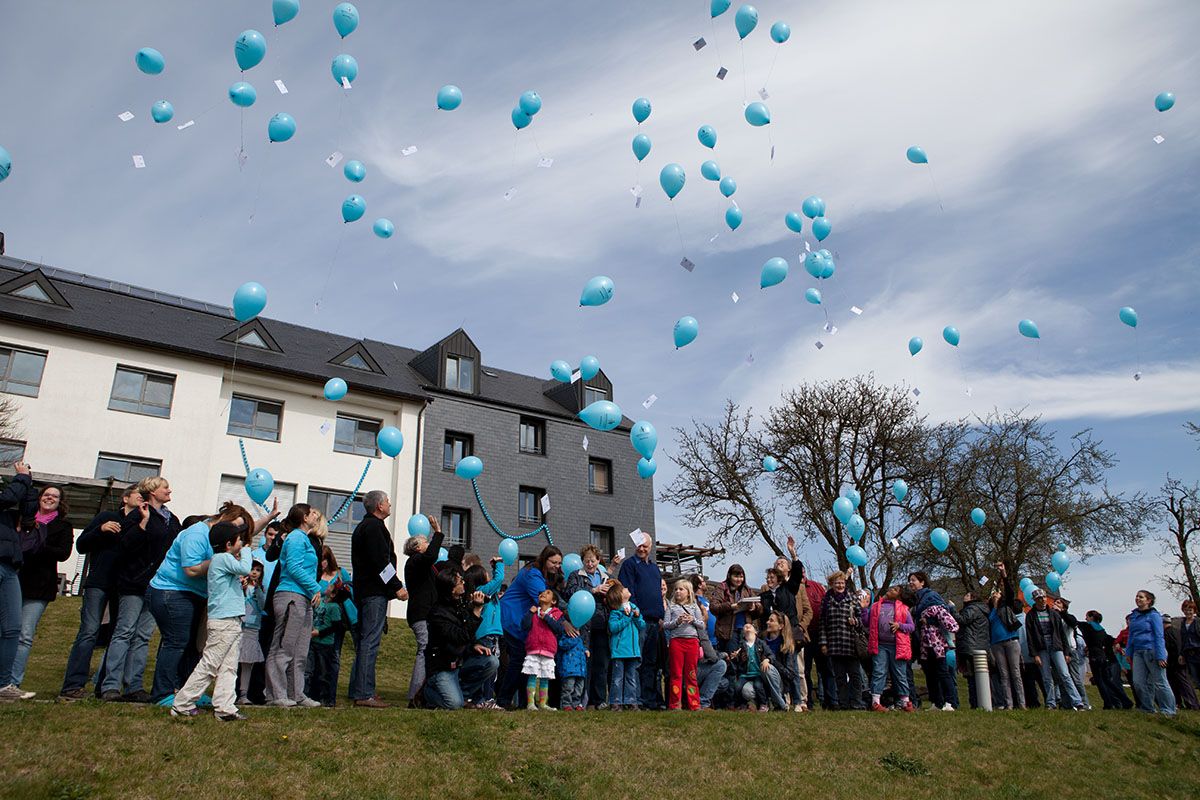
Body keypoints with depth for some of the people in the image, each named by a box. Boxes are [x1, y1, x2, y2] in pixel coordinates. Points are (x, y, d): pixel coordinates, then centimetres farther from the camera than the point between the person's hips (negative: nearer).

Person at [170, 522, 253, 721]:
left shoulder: (221, 560, 19)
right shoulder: (222, 558, -10)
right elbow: (245, 569, -25)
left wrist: (240, 585, 8)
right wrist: (246, 551, -9)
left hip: (233, 621, 10)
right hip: (223, 621, -10)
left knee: (229, 667, 6)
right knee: (208, 665, -5)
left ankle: (225, 707, 6)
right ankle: (182, 704, 4)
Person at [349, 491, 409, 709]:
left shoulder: (362, 527, 23)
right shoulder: (374, 526, -10)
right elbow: (381, 561, -18)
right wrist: (397, 587, -15)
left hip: (362, 591, 11)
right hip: (374, 592, -11)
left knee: (363, 642, 12)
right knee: (370, 642, -10)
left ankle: (357, 691, 15)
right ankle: (364, 694, -11)